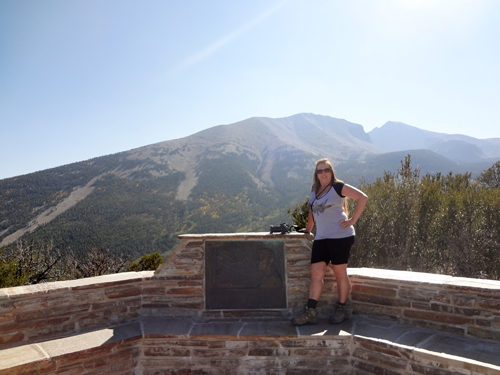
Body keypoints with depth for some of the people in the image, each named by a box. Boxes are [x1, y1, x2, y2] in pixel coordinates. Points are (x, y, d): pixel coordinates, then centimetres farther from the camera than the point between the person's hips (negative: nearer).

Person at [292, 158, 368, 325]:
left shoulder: (338, 187, -3)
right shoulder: (315, 190, 16)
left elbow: (362, 198, -8)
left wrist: (352, 220, -11)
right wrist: (308, 228, 25)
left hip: (340, 236, -6)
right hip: (321, 237, 6)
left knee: (340, 272, 3)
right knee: (316, 272, -1)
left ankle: (341, 310, 19)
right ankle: (310, 312, 1)